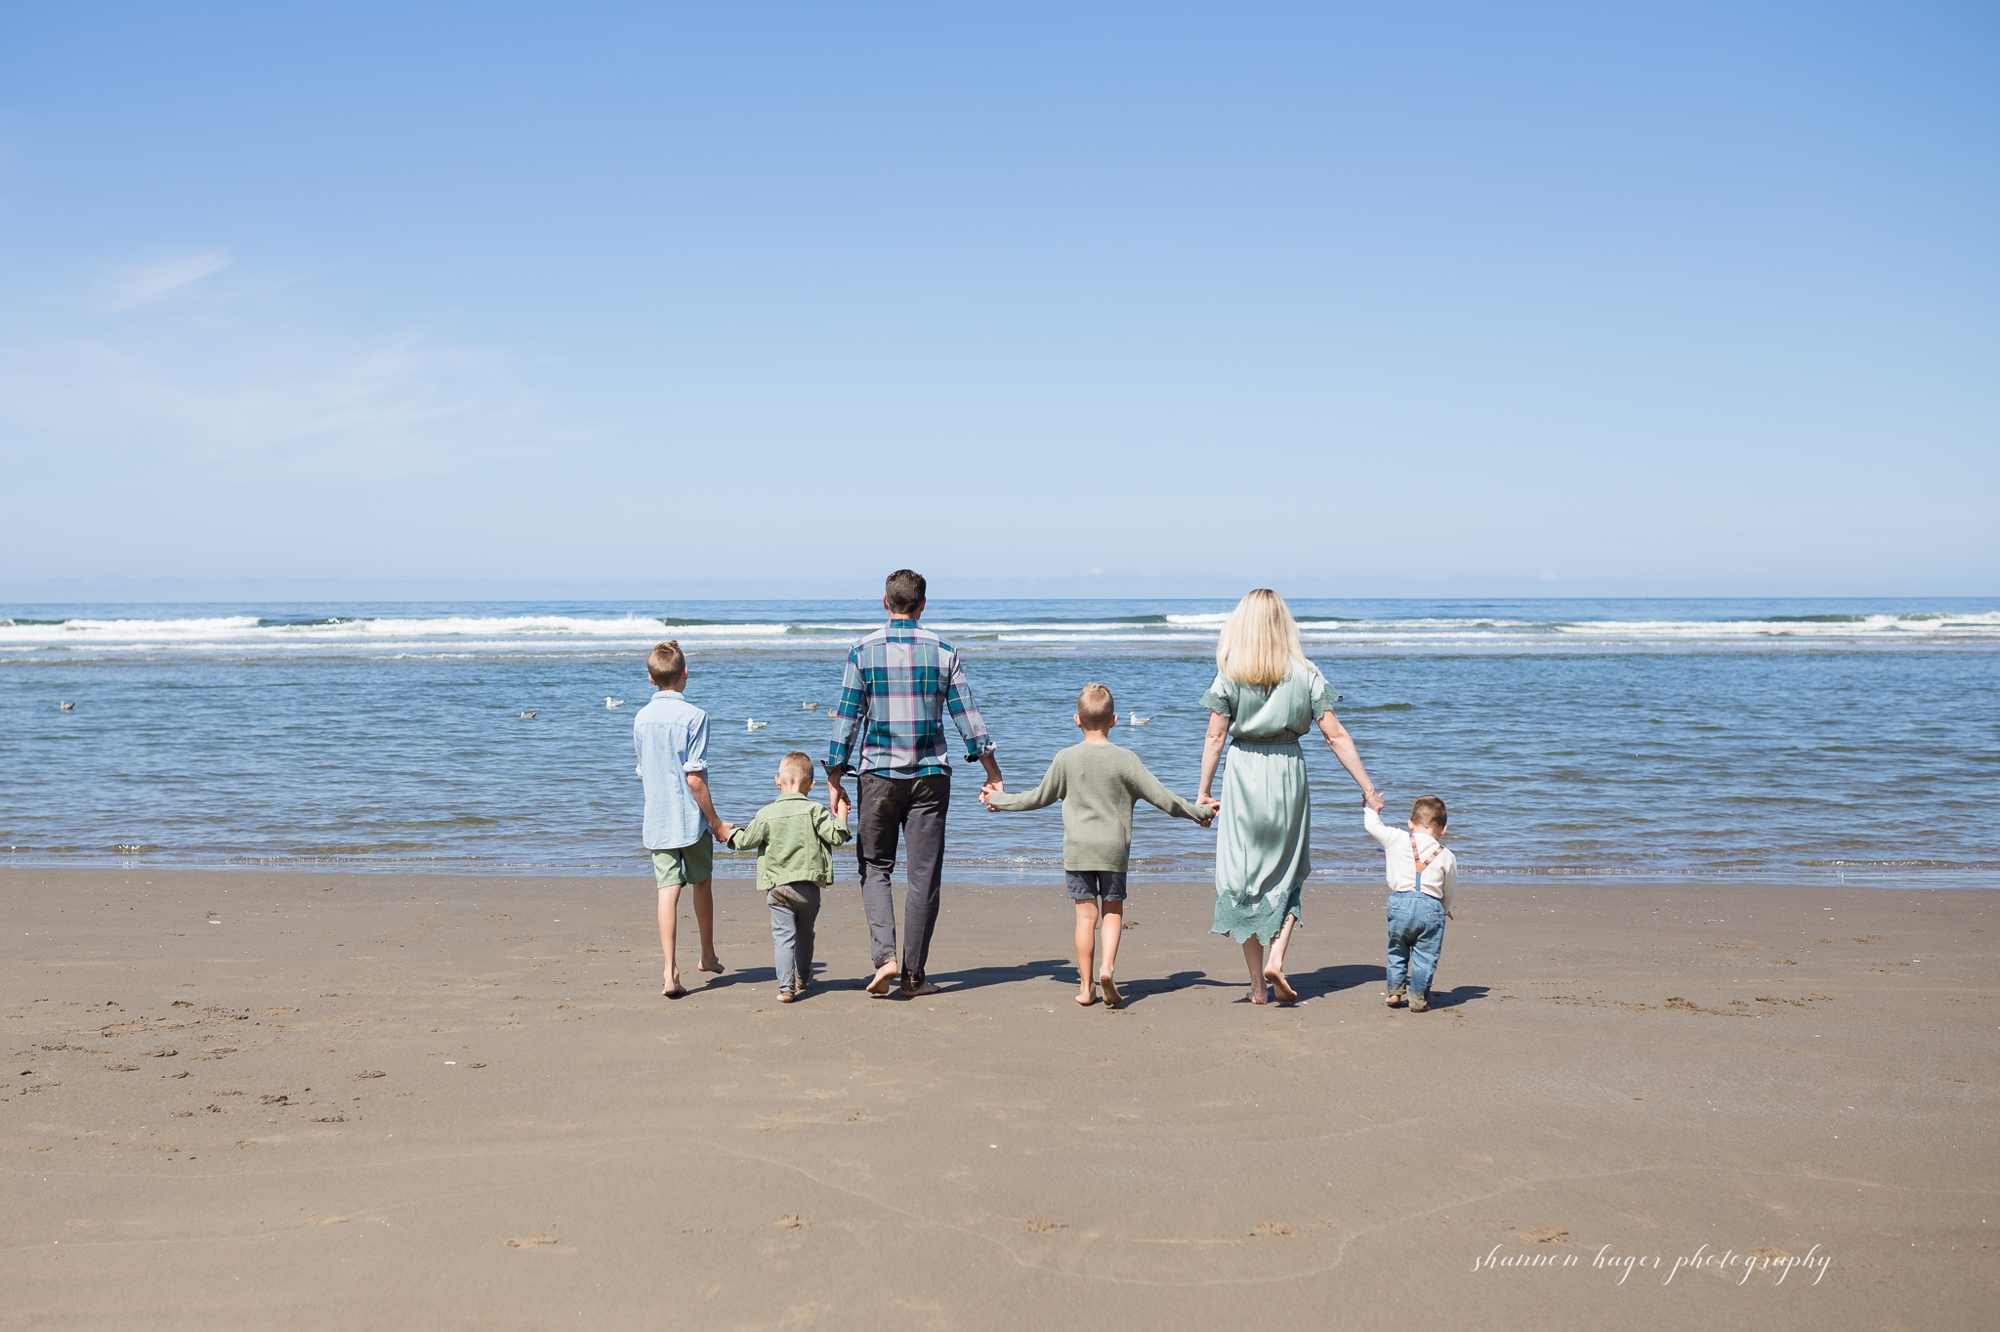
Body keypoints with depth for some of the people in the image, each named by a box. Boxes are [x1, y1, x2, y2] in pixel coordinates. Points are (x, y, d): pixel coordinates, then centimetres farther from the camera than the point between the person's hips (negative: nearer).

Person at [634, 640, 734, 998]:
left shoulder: (641, 719, 5)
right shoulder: (693, 716, -13)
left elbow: (644, 772, 13)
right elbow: (694, 778, -16)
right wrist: (716, 822, -8)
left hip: (656, 821, 4)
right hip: (691, 820, -3)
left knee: (668, 891, -1)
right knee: (701, 885, 15)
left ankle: (671, 971, -11)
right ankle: (708, 956, 32)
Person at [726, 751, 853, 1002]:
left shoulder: (766, 814, -1)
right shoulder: (814, 811, -4)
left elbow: (744, 841, 6)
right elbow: (836, 837, -8)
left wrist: (730, 833, 27)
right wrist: (842, 815, 8)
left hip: (777, 886, -1)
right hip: (808, 886, 1)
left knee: (783, 935, -2)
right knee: (805, 933, 19)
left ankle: (786, 985, -15)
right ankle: (802, 978, 37)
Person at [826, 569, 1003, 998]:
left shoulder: (864, 651, -2)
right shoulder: (942, 651, 1)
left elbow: (847, 717, -3)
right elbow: (967, 714, 2)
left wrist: (834, 781, 3)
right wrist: (992, 771, 10)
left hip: (877, 774, -1)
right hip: (930, 774, 1)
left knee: (875, 868, 11)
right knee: (924, 874, 6)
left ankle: (885, 955, -8)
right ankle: (914, 975, 8)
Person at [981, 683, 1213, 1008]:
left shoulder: (1066, 759, 0)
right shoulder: (1125, 760, -4)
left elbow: (1040, 797, 11)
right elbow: (1161, 797, 0)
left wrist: (999, 799, 26)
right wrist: (1198, 813, 13)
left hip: (1077, 849, 1)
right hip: (1114, 847, -1)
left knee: (1086, 914, 5)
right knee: (1113, 911, 10)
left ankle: (1085, 986, 7)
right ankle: (1107, 965, -12)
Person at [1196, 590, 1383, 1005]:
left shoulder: (1230, 675, -4)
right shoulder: (1304, 674, -2)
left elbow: (1215, 737, -3)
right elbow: (1335, 736, -4)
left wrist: (1204, 790, 6)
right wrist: (1368, 788, 0)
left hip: (1243, 773, -1)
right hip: (1288, 772, 1)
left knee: (1242, 877, 7)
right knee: (1286, 874, 18)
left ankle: (1257, 984, 9)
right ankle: (1276, 958, -2)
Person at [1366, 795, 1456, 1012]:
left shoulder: (1396, 840, 0)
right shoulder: (1446, 856, 4)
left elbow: (1371, 824, 13)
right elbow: (1449, 890, 14)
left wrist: (1372, 808, 35)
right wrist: (1445, 909, 33)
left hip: (1400, 903, 1)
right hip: (1431, 907, -1)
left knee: (1397, 950, 19)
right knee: (1424, 956, 6)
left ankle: (1394, 992, 22)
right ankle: (1418, 998, 7)